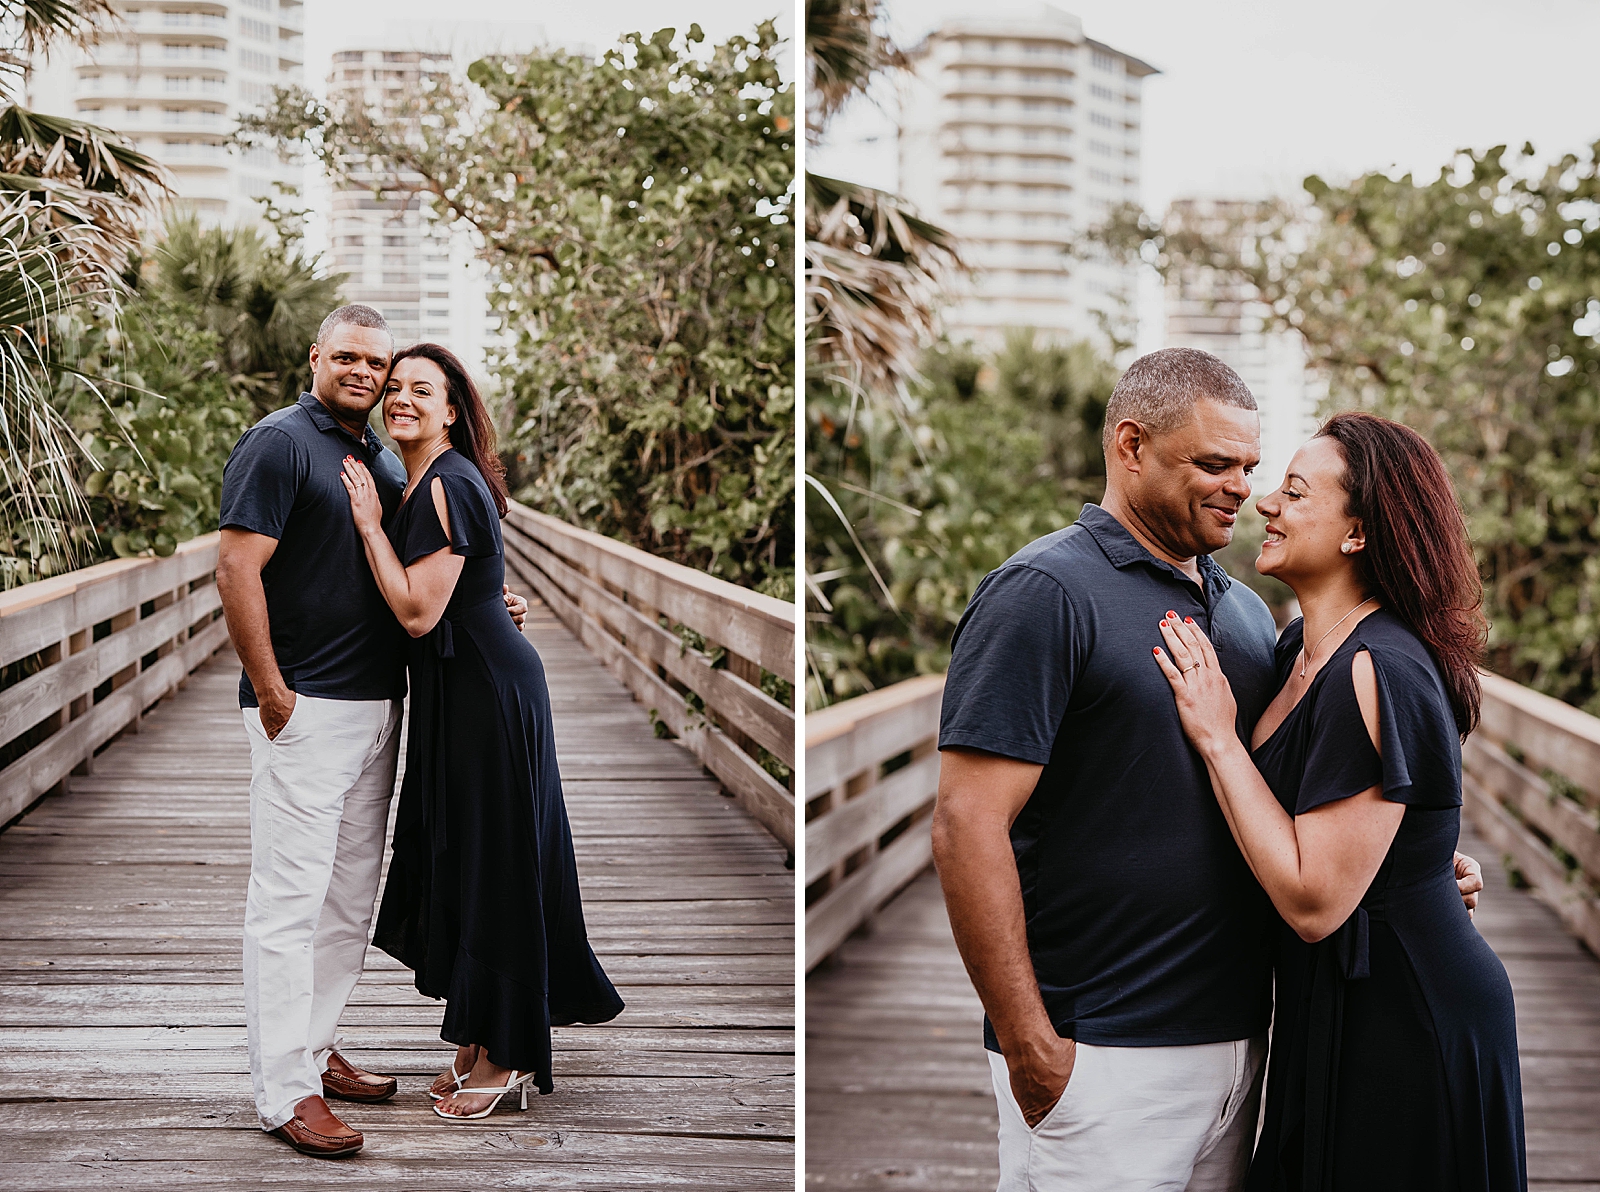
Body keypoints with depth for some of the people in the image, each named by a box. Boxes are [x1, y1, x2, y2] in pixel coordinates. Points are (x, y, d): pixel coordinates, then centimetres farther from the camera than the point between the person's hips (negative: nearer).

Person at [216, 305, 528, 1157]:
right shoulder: (279, 443, -8)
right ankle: (285, 1091, -2)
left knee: (350, 895, 14)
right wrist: (270, 691, -18)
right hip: (304, 707, -8)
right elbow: (236, 571, -15)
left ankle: (314, 1049, 26)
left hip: (379, 701, 8)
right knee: (289, 897, -6)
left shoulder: (387, 462, 17)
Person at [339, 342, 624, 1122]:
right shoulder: (422, 482, 12)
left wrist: (369, 522, -16)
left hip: (485, 691, -10)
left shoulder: (447, 487, -19)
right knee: (458, 858, 15)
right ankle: (479, 1038, 27)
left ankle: (506, 1057, 9)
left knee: (488, 864, -2)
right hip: (459, 690, 10)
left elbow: (417, 612, -22)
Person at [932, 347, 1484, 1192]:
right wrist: (1029, 1049, -19)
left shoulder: (1246, 610, 14)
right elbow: (967, 827, -17)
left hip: (1237, 1036, 7)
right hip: (1101, 1056, -7)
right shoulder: (1044, 593, -10)